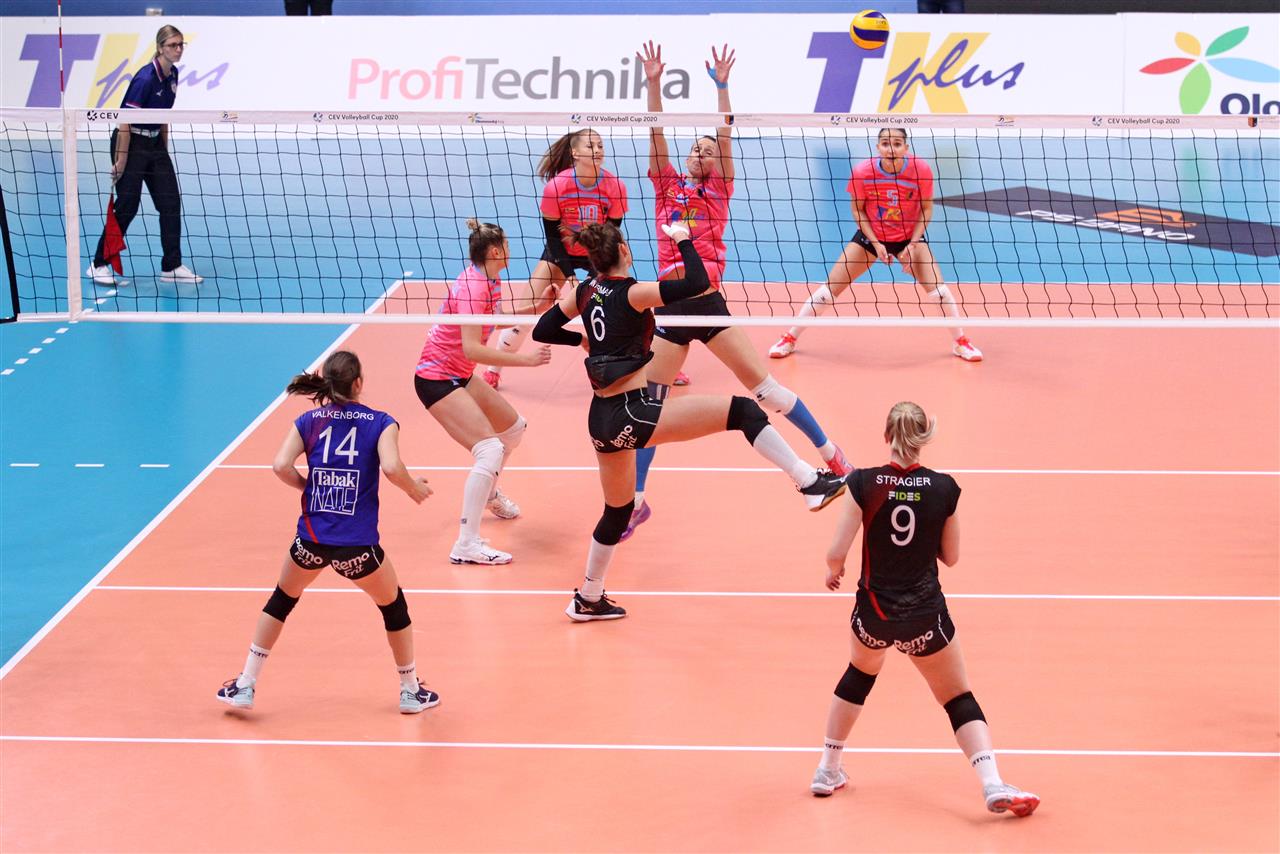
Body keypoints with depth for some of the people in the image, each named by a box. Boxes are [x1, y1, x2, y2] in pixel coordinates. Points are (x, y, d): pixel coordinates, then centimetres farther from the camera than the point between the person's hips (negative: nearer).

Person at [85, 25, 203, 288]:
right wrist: (121, 161, -20)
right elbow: (125, 121, -21)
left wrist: (164, 150, 15)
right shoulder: (145, 78, -22)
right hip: (131, 143, -8)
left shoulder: (172, 75, 4)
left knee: (171, 203, 3)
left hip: (154, 143, 8)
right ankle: (99, 265, 12)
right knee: (127, 206, -2)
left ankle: (172, 267, 10)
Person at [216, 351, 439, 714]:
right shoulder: (381, 423, 0)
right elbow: (391, 467, -17)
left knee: (282, 600, 27)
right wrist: (414, 489, 2)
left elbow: (281, 465, -6)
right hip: (358, 547, -2)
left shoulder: (308, 421, 7)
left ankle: (245, 687, 24)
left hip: (312, 540, 2)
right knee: (394, 606, 23)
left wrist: (308, 486, 12)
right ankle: (411, 691, 32)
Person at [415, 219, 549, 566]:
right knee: (490, 449, -22)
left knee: (514, 427, 24)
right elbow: (471, 348, -32)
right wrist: (525, 359, -31)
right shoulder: (472, 287, -24)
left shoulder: (489, 282, 4)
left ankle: (488, 492, 49)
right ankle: (466, 545, -25)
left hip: (458, 376, 10)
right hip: (436, 378, -10)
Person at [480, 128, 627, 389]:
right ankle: (492, 371, 7)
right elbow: (552, 234, -17)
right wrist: (569, 276, -21)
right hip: (561, 253, -1)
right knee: (525, 310, -9)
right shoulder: (556, 186, -26)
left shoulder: (615, 188, -22)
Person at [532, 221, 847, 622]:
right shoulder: (631, 293, -12)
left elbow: (542, 331, 16)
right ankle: (810, 483, -16)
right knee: (742, 411, -7)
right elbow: (697, 283, -19)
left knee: (617, 511, 25)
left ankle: (588, 599, 36)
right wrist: (683, 239, -3)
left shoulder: (584, 292, 7)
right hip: (634, 413, -8)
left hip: (601, 420, 8)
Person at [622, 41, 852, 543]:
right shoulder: (668, 186, 11)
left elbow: (725, 137, -1)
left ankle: (828, 453, 14)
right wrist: (653, 85, -8)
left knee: (765, 388, 0)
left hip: (709, 302, -1)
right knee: (648, 403, 2)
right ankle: (636, 500, 10)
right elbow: (656, 133, 2)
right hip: (670, 304, 1)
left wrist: (721, 86, -8)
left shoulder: (718, 190, 8)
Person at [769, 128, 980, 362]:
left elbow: (926, 208, -7)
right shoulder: (862, 172, -23)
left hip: (909, 237, 0)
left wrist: (912, 244, -17)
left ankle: (961, 342, 7)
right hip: (870, 237, 0)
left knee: (937, 288, -14)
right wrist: (876, 243, -17)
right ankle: (789, 338, 10)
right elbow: (857, 210, -8)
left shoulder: (921, 169, -22)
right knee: (831, 286, -3)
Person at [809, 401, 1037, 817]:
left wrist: (834, 572, 10)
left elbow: (836, 554, -12)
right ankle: (994, 786, -6)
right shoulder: (944, 488, -9)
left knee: (859, 674, 31)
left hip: (874, 612, 1)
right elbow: (950, 556, 2)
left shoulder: (864, 484, -13)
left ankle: (828, 771, 36)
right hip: (924, 616, -1)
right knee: (959, 700, 11)